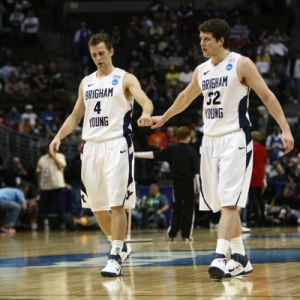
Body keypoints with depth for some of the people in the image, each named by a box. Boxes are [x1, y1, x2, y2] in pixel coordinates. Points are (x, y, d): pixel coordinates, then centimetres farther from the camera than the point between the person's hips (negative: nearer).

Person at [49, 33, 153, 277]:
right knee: (96, 205, 10)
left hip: (117, 145, -6)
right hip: (92, 146, 6)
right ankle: (121, 247, 28)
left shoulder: (125, 79, -1)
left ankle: (115, 257, -10)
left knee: (117, 203, -11)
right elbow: (76, 115, 21)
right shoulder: (86, 83, 16)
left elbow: (145, 100, -18)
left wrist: (146, 114, -41)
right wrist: (59, 136, 5)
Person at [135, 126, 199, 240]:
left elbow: (154, 155, -4)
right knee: (189, 206, 4)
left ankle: (172, 233, 10)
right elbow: (196, 170, -8)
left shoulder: (171, 149, -2)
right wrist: (198, 184, -1)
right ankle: (186, 234, 1)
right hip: (189, 180, -2)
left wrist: (136, 154, 0)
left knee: (177, 206, 12)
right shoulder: (191, 151, -6)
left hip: (177, 181, 2)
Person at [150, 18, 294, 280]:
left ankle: (220, 257, -21)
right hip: (210, 140, 7)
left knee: (229, 202, -14)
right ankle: (240, 258, 17)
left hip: (235, 139, -7)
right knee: (223, 204, 8)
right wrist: (164, 118, 41)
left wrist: (285, 128, -16)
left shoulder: (241, 64, -7)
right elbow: (185, 97, 30)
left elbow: (267, 96, -8)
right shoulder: (202, 71, 12)